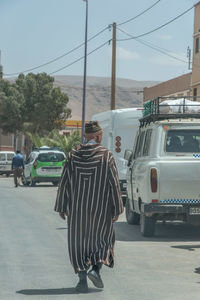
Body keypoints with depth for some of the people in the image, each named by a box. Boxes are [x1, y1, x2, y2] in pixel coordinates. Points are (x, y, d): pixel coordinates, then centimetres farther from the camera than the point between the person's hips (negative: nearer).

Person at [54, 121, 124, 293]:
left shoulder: (74, 155, -1)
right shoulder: (106, 156, -7)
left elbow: (64, 182, 1)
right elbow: (114, 183, -8)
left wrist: (62, 207, 8)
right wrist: (117, 208, -1)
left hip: (77, 208, 2)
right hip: (100, 209, -2)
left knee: (79, 240, 11)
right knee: (103, 239, 16)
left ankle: (82, 280, 4)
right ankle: (96, 269, -4)